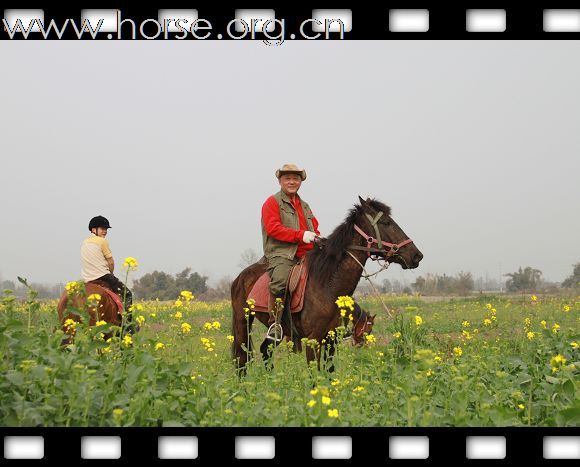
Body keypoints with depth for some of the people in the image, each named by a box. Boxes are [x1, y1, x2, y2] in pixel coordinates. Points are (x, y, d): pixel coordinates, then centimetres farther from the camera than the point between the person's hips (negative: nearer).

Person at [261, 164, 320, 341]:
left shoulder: (304, 206, 28)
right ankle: (274, 325, -29)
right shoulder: (273, 202, 4)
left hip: (306, 255, 7)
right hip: (281, 254, -7)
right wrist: (301, 235, -17)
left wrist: (316, 238, 3)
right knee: (280, 281, -34)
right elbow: (273, 228, -9)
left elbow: (315, 229, 29)